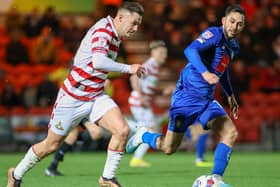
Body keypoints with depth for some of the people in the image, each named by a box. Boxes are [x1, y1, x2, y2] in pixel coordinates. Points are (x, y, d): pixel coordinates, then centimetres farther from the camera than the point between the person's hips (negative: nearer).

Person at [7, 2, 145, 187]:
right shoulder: (102, 30, -23)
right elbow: (98, 62, -40)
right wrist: (128, 68, -34)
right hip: (73, 96, -7)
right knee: (52, 144, 8)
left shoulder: (115, 35, 5)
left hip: (96, 96, 7)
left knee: (122, 130, -16)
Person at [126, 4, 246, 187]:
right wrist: (204, 72, -46)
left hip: (207, 100, 7)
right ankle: (143, 135, 30)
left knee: (231, 132, -14)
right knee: (169, 148, -2)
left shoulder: (233, 46, 12)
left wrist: (230, 95, 32)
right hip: (187, 96, -7)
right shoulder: (214, 34, -14)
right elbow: (190, 50, -32)